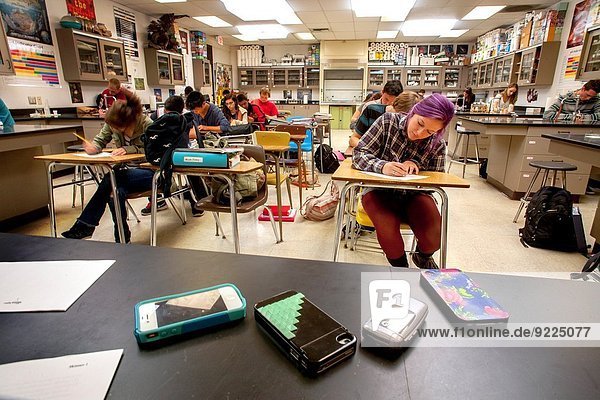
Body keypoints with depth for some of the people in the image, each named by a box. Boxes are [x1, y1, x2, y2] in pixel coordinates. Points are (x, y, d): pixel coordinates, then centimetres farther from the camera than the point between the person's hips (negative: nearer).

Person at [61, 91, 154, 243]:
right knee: (117, 191, -26)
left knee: (111, 180, -28)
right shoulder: (112, 124, -1)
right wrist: (93, 147, -15)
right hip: (126, 170, 6)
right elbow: (100, 140, 9)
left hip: (147, 172, -6)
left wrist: (128, 149, -27)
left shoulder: (147, 124, -17)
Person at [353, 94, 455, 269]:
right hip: (380, 191, -2)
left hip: (413, 194, 2)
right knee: (388, 228, -32)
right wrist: (383, 166, -35)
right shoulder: (388, 121, -11)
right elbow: (359, 154, -14)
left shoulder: (437, 145, -5)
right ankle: (401, 266, 3)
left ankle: (423, 257, 21)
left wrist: (417, 165, -20)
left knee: (434, 236, -21)